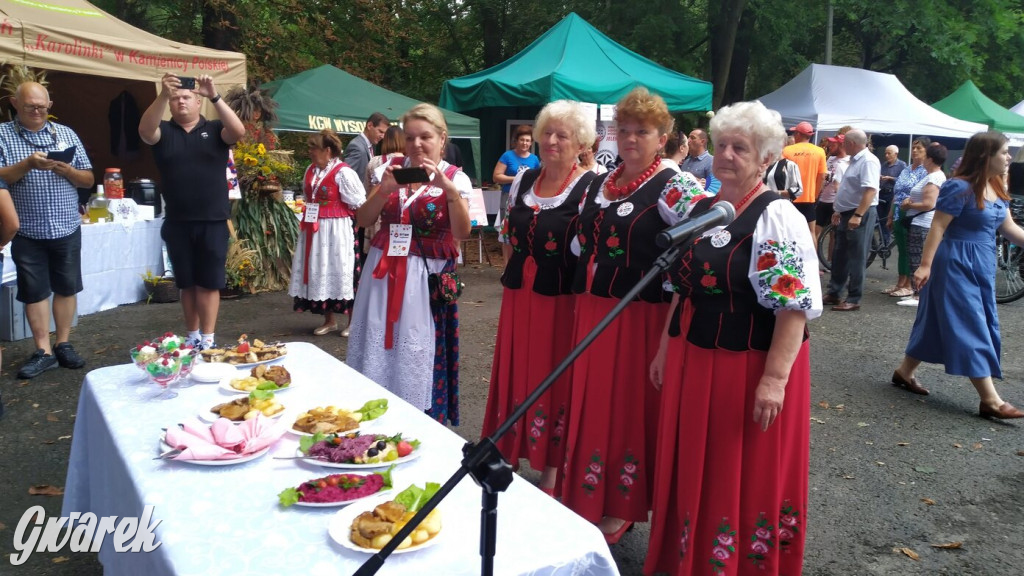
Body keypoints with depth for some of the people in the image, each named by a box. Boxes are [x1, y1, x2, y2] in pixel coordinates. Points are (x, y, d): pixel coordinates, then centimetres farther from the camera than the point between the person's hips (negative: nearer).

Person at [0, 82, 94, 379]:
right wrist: (27, 164, -24)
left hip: (67, 229, 2)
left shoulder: (66, 133, 7)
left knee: (66, 288, 7)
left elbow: (88, 179, 7)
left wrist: (66, 170, -13)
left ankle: (63, 344, 19)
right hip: (27, 232, -2)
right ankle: (43, 351, 12)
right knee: (34, 291, 4)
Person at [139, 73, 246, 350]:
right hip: (177, 223, 2)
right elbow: (145, 131, -16)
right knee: (187, 283, 10)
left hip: (213, 221, -2)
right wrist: (163, 96, -30)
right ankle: (192, 336, 20)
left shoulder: (214, 130, 4)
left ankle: (207, 340, 6)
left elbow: (239, 132, -16)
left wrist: (215, 96, -26)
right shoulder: (163, 131, 6)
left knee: (209, 282, 1)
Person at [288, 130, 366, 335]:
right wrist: (311, 214, 12)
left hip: (336, 231, -7)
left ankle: (352, 321, 12)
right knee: (320, 273, 11)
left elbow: (358, 204, -11)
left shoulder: (343, 172, -14)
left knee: (341, 273, -1)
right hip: (314, 231, 8)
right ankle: (329, 320, 24)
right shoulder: (310, 171, 9)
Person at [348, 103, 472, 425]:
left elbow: (462, 233, -17)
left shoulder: (455, 178, -4)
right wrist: (385, 189, -16)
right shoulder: (393, 169, 6)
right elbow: (363, 220, 1)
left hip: (427, 277, -3)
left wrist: (449, 189, -30)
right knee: (376, 350, 9)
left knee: (417, 356, 1)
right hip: (384, 271, 4)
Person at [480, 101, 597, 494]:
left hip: (562, 301, -5)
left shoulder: (592, 188, -9)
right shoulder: (523, 180, 9)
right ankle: (508, 458, 31)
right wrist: (516, 273, 10)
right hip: (519, 297, 6)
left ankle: (550, 475, 21)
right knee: (515, 377, 14)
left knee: (555, 382, 5)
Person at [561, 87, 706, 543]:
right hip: (593, 311, 7)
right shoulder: (600, 184, 11)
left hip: (641, 315, -6)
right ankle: (588, 495, 31)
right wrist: (582, 306, 15)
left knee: (630, 404, 5)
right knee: (592, 400, 14)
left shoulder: (675, 187, -10)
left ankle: (621, 505, 22)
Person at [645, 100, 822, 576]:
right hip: (692, 360, 7)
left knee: (745, 475, 8)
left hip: (749, 366, -7)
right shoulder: (699, 209, 8)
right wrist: (665, 350, 14)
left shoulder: (778, 218, -13)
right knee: (693, 468, 18)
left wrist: (775, 378, -24)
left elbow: (796, 307, -19)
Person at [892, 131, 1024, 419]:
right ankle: (990, 400, -3)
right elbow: (938, 227, -18)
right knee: (970, 327, -5)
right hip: (957, 264, -9)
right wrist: (925, 264, -20)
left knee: (939, 322, 14)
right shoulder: (959, 187, -17)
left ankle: (905, 372, 26)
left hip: (982, 265, 9)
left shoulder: (996, 188, 9)